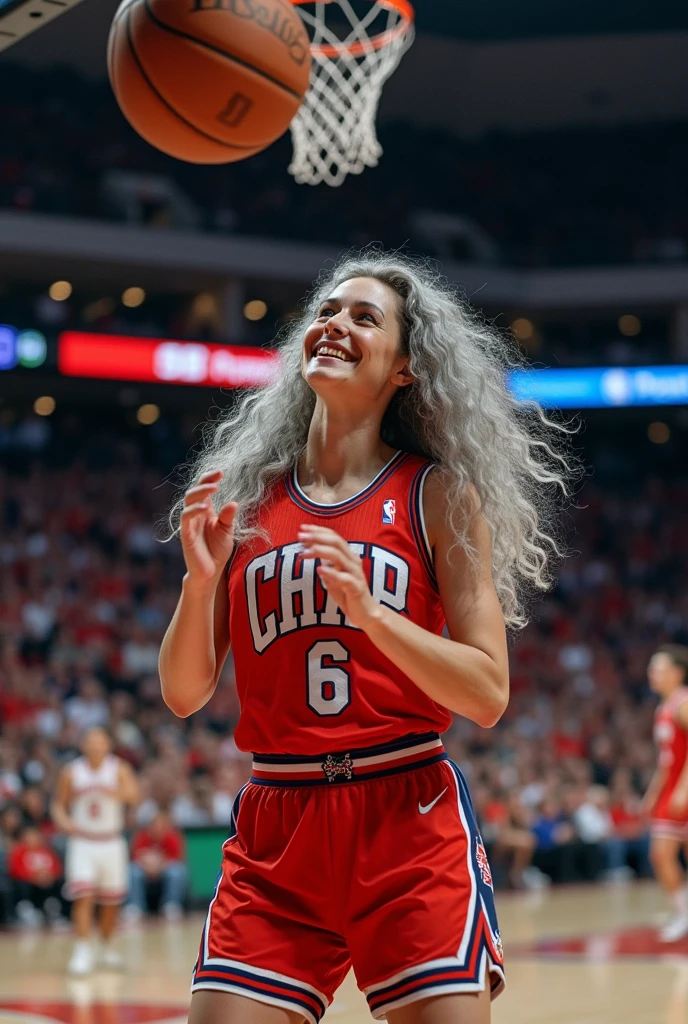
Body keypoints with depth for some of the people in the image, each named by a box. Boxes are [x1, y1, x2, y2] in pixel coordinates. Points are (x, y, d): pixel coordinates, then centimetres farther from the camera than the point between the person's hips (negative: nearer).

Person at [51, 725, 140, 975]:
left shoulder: (119, 769, -4)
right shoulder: (71, 772, -1)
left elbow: (133, 795, -21)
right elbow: (59, 804, 8)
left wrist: (115, 792, -42)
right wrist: (63, 820, -14)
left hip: (111, 844, 1)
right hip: (82, 843, -1)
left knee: (111, 902, 10)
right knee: (83, 896, -16)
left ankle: (107, 947, 31)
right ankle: (82, 951, -17)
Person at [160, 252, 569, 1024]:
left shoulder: (439, 494, 2)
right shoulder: (245, 495, 8)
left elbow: (488, 694, -4)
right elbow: (184, 695, 9)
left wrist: (369, 611, -17)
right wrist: (200, 582, -9)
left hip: (410, 823, -2)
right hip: (274, 833, 2)